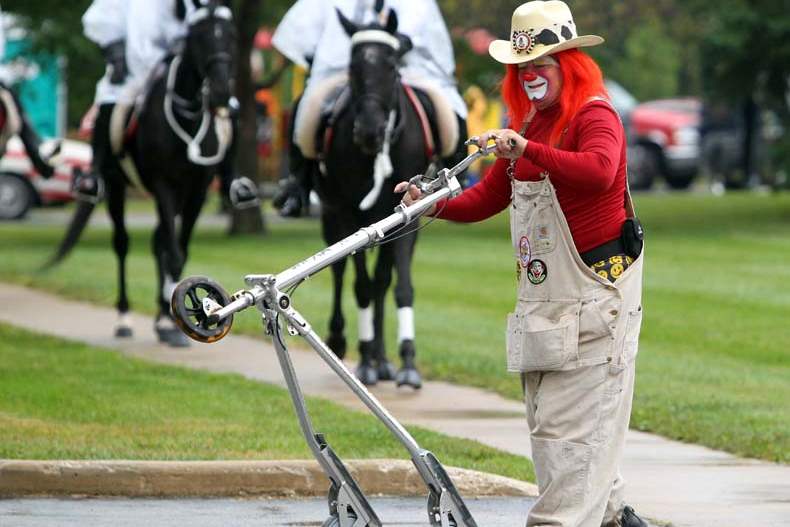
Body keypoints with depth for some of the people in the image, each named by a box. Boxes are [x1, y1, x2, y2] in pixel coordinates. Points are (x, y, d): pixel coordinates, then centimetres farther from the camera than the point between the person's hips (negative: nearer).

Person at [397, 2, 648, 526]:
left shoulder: (595, 115, -10)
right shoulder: (529, 126, 16)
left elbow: (599, 169, -33)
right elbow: (488, 198, 15)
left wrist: (527, 150, -43)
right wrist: (435, 204, -4)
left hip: (594, 293, -9)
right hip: (542, 296, 9)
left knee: (570, 423, -11)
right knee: (547, 419, 12)